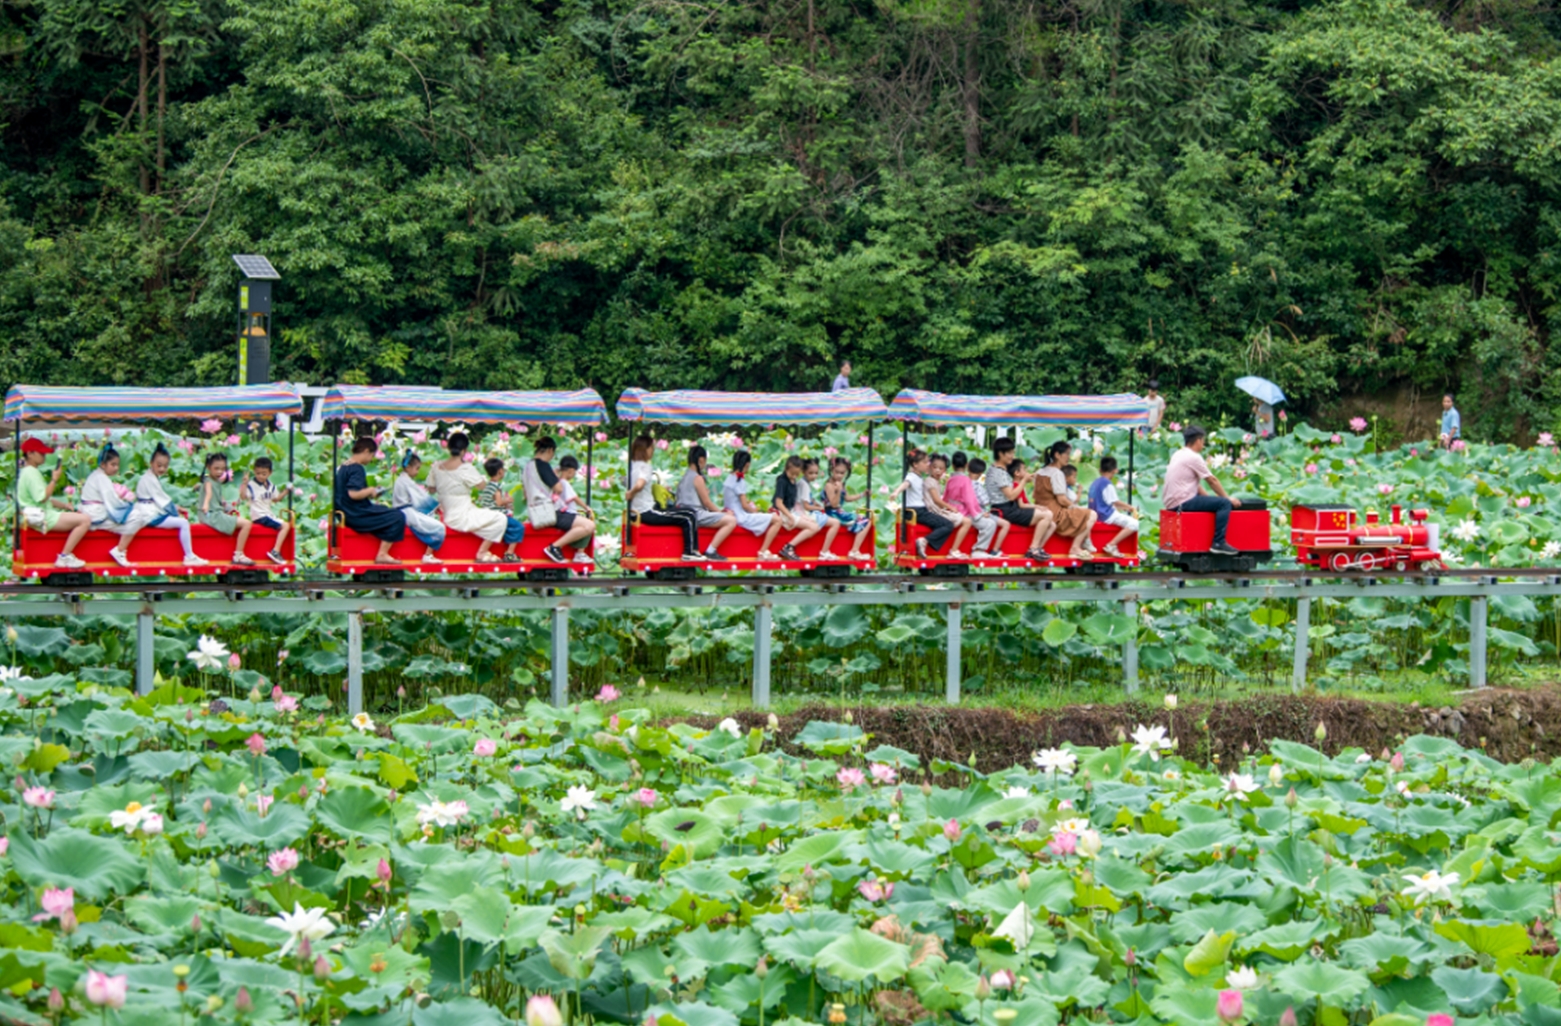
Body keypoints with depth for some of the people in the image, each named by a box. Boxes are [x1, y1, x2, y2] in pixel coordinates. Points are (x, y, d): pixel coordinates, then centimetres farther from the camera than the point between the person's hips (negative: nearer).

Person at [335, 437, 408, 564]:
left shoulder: (344, 466, 14)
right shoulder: (357, 469, -17)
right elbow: (354, 494, -29)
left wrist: (368, 492, 12)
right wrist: (370, 491, -12)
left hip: (347, 514, 11)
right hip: (357, 515, -11)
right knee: (398, 517, -10)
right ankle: (382, 555, -8)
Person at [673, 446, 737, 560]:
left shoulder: (685, 476, 17)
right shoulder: (697, 478, -11)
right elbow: (707, 502, -10)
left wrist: (720, 511, 20)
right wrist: (721, 512, 4)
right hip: (696, 515, -10)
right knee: (731, 520, -16)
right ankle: (710, 551, -16)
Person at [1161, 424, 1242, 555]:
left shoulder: (1177, 455, 17)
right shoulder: (1194, 457, -12)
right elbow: (1212, 481, -5)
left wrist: (1207, 496, 20)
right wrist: (1228, 498, 5)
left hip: (1170, 502, 10)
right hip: (1182, 503, -10)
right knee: (1225, 504, -12)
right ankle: (1219, 542, -16)